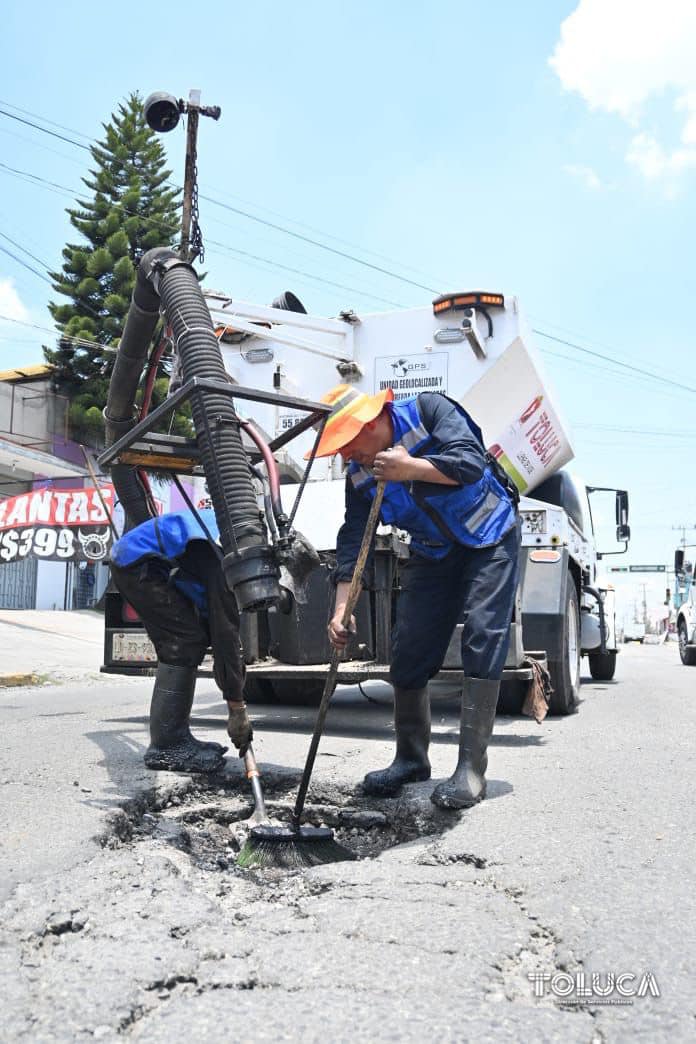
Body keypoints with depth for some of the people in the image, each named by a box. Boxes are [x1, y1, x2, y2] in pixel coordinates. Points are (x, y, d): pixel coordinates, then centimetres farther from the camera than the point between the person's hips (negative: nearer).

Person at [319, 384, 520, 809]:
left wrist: (410, 468, -40)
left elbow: (471, 463, -30)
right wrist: (342, 608, -19)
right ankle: (411, 758, 16)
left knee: (483, 641, -15)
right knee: (409, 647, 0)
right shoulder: (360, 475, -7)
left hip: (490, 538, -5)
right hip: (433, 553, 5)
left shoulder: (427, 409, -20)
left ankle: (471, 768, -11)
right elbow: (353, 540, -10)